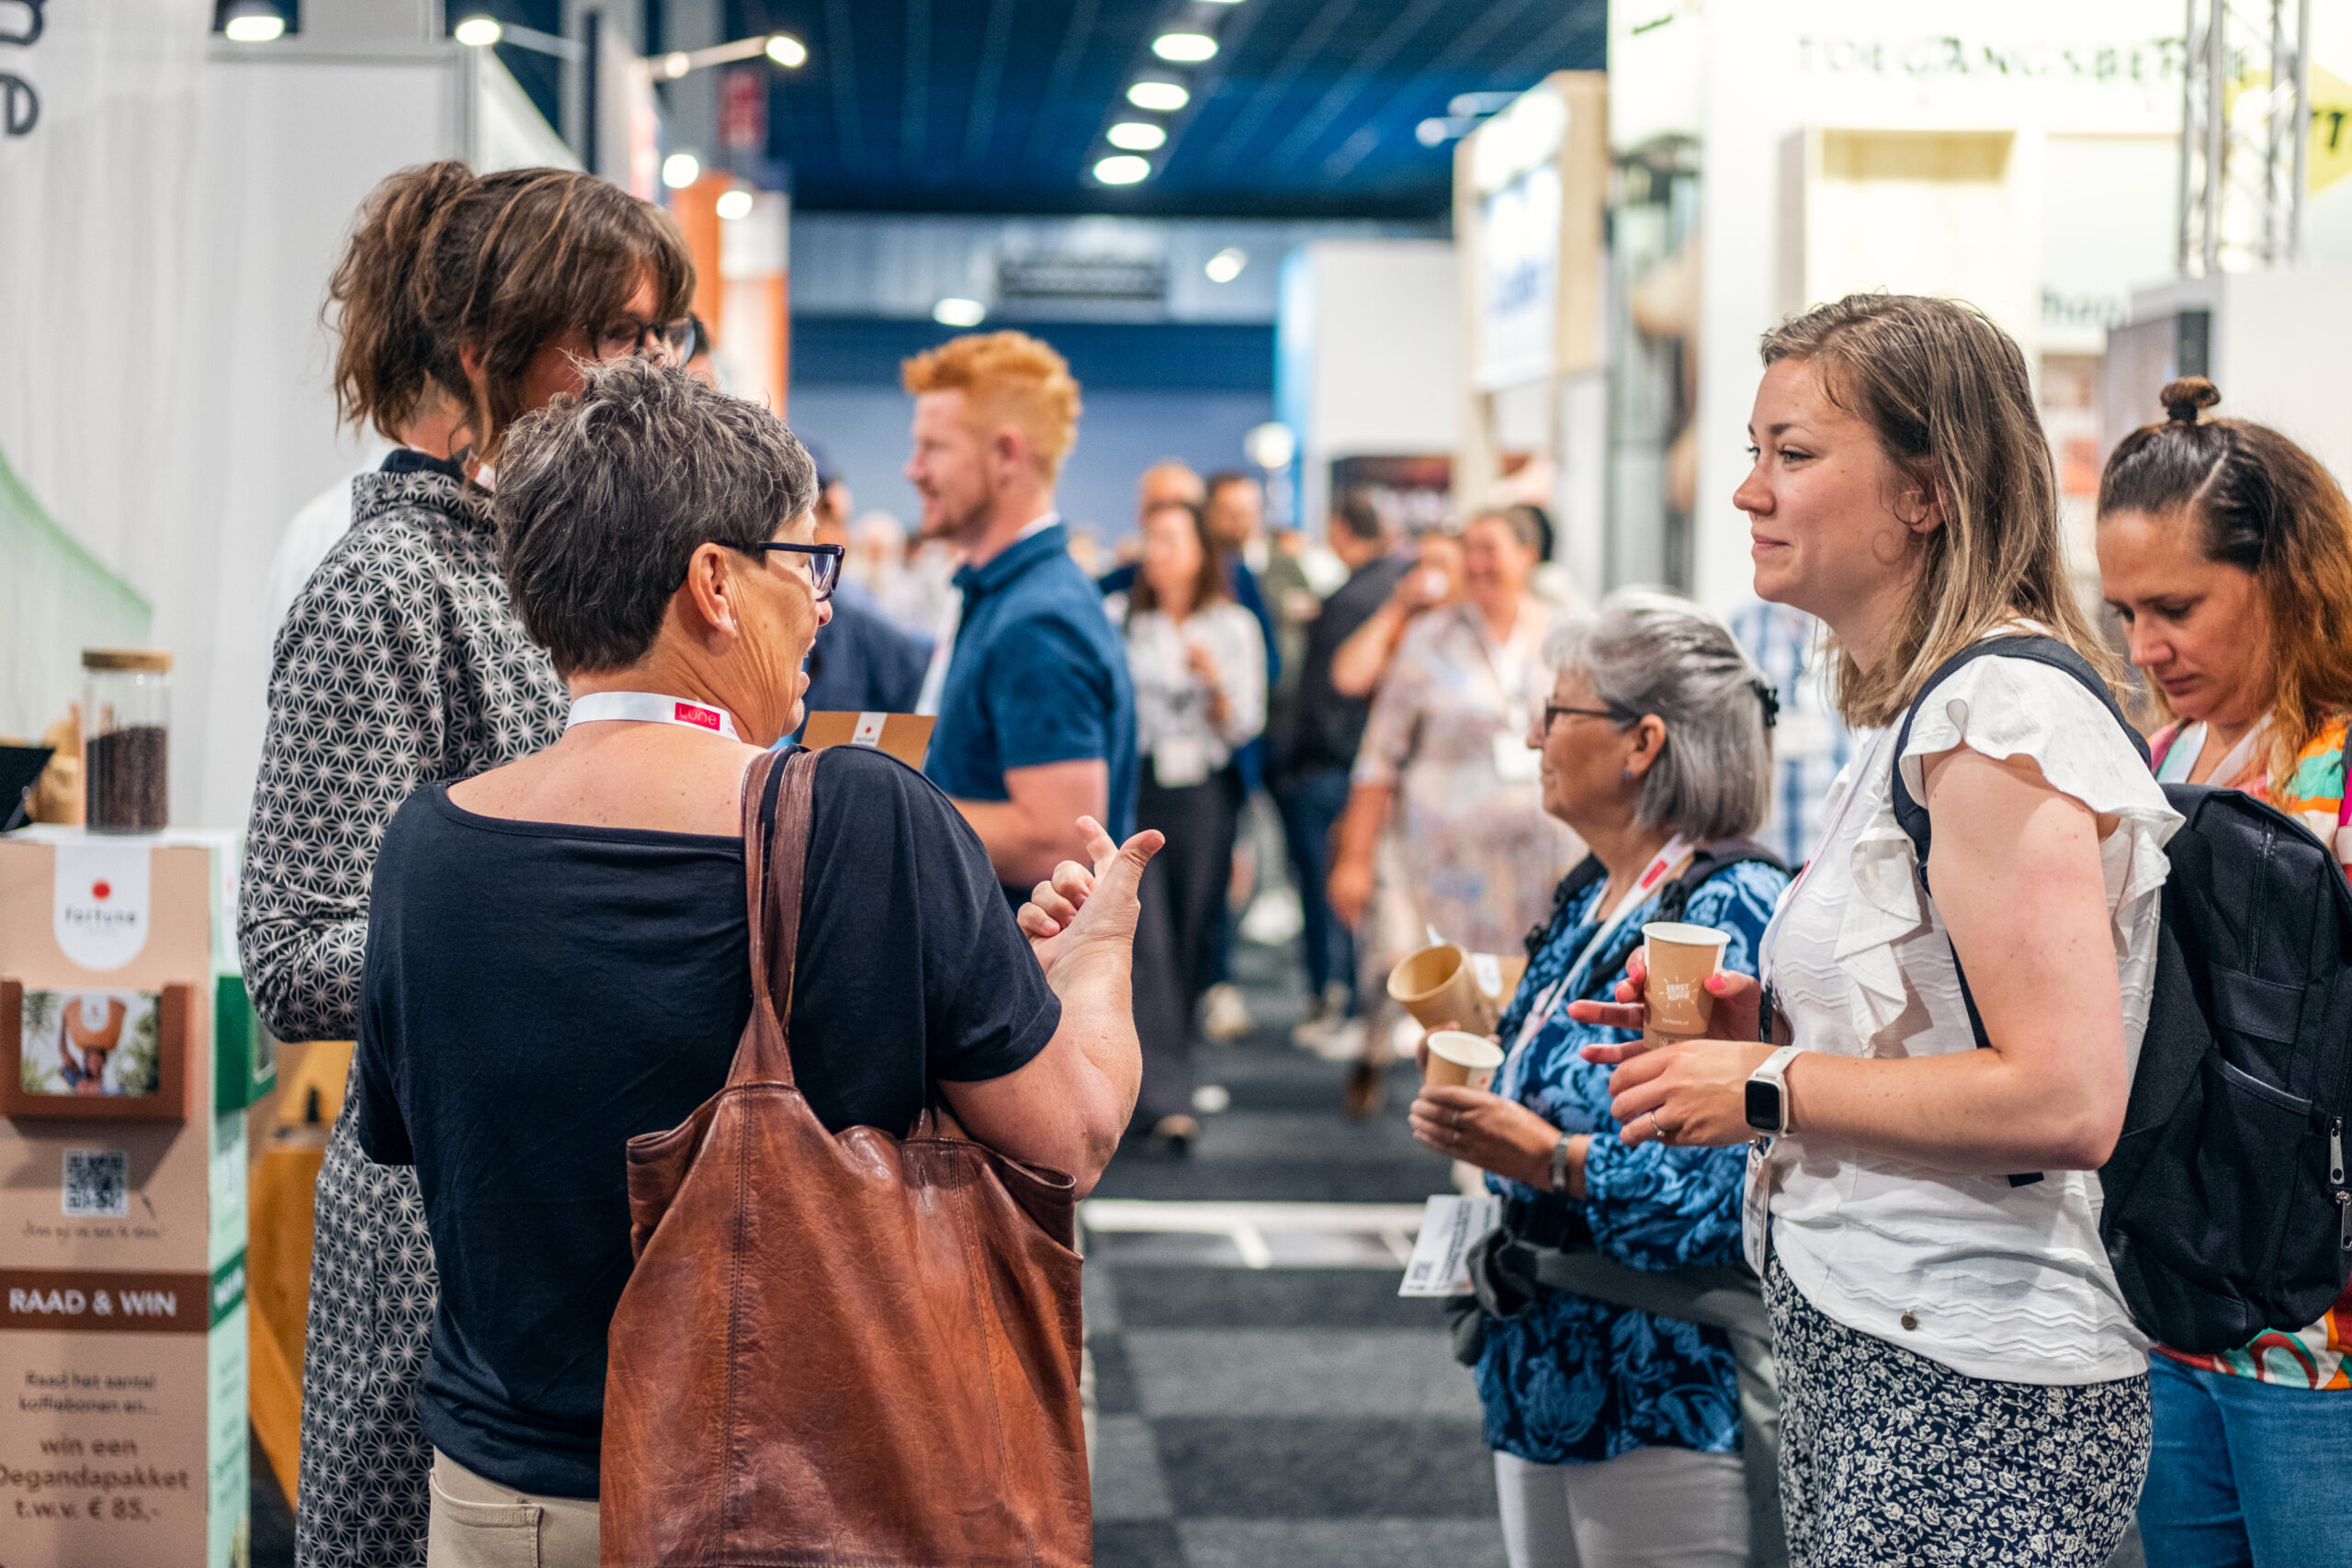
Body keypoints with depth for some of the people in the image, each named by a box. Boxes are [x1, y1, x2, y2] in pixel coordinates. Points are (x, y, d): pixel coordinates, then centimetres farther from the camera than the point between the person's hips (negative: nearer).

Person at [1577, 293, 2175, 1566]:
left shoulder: (2003, 715, -17)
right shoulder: (1921, 711, 14)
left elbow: (2063, 1101, -25)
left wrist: (1770, 1090, -16)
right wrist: (1758, 1035, 7)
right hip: (1863, 1362, 10)